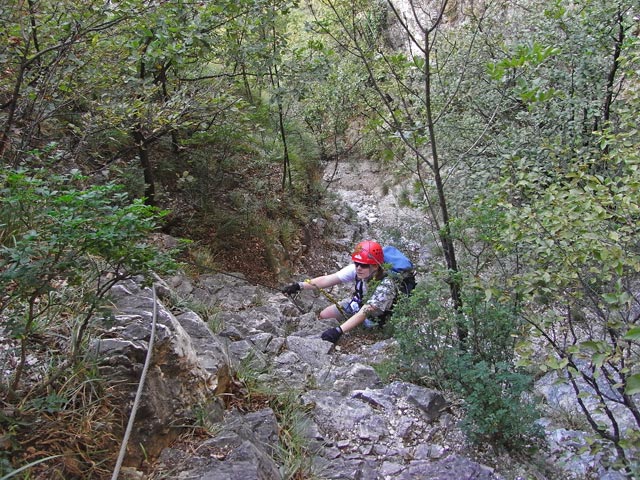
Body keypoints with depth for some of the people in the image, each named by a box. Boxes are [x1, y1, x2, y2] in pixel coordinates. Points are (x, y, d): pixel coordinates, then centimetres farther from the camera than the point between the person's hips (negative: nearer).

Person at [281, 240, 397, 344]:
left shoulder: (385, 285, -40)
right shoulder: (355, 269, -26)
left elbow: (364, 313, -47)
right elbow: (327, 279, -33)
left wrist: (338, 330, -57)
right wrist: (299, 286, -45)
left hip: (376, 317, -4)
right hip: (357, 302, 4)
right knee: (324, 316, 1)